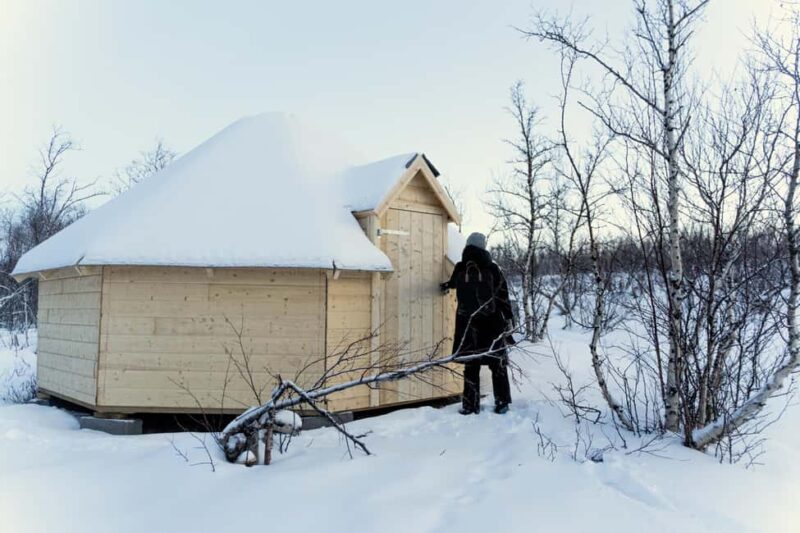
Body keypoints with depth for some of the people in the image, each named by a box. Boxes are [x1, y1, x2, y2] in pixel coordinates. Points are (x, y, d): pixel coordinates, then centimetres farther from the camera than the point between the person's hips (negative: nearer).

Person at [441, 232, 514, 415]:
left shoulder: (460, 269, -1)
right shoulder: (491, 268, -4)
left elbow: (453, 283, 20)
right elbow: (502, 296, -3)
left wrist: (446, 285, 43)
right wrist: (509, 319, 3)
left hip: (468, 324, 1)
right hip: (492, 324, -1)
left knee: (471, 365, 9)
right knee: (498, 364, 11)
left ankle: (470, 405, 10)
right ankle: (502, 403, 15)